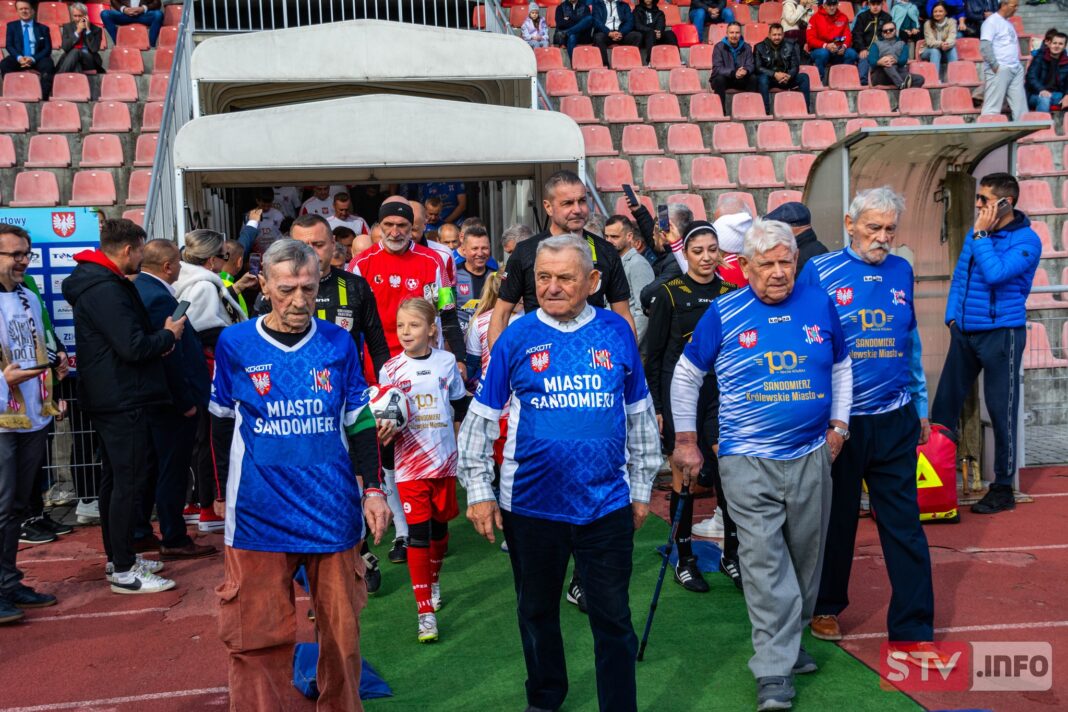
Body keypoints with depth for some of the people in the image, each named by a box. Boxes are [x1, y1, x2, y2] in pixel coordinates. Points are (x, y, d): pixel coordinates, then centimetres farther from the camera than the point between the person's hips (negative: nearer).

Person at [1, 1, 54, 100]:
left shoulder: (43, 28, 14)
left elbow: (48, 49, 3)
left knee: (48, 65, -35)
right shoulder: (12, 26, 16)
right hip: (18, 59, 1)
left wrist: (33, 59, -17)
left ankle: (44, 96, -38)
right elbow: (9, 45, 5)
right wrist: (19, 57, -18)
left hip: (37, 60, -1)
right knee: (4, 64, -31)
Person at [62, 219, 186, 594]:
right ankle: (123, 571, 2)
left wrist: (156, 342, 4)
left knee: (115, 477, 18)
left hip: (108, 398, 11)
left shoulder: (94, 282, 13)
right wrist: (169, 335, -9)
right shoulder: (107, 290, -21)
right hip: (122, 398, -11)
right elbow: (133, 346, -25)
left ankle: (117, 556, 29)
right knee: (128, 481, -5)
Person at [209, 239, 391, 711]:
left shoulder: (339, 344, 1)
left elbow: (359, 421, 7)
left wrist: (372, 489, 2)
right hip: (258, 513, -1)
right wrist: (223, 492, 17)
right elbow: (222, 423, 10)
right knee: (257, 639, 3)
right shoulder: (235, 345, -2)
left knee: (341, 630, 12)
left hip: (332, 511, 1)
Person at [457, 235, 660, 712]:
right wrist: (478, 490, -2)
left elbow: (640, 414, 9)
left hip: (607, 503, 0)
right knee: (537, 611, 18)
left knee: (613, 617, 9)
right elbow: (481, 417, 1)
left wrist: (642, 487, 10)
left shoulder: (616, 332, 0)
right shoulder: (517, 337, -3)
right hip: (531, 503, 1)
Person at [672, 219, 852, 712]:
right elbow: (685, 376, 5)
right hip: (749, 462, -3)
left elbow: (841, 367, 19)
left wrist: (839, 425, 10)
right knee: (765, 564, -7)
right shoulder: (724, 314, -3)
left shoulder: (820, 306, 5)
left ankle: (790, 640, 35)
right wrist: (686, 441, 4)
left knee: (805, 556, 15)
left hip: (811, 455, 4)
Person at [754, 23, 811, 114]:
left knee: (804, 77, -19)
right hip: (768, 78, -3)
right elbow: (758, 68, -11)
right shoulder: (760, 47, -3)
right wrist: (775, 74, -24)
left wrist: (788, 76, -22)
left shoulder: (790, 46, 5)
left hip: (786, 78, 3)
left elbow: (795, 66, 2)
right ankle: (765, 112, -42)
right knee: (762, 78, -37)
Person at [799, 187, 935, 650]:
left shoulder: (901, 271, 6)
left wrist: (921, 407, 15)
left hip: (895, 421, 3)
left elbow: (912, 344, 14)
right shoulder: (819, 272, -6)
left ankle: (913, 627, 14)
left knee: (904, 525, 4)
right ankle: (827, 606, 33)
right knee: (836, 519, 13)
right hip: (838, 421, -2)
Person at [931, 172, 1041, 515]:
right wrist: (952, 316, 7)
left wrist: (981, 235, -17)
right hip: (965, 332, 6)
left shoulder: (1026, 240, -10)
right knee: (943, 405, 8)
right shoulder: (975, 233, 9)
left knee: (1001, 412, 1)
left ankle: (1003, 489, 11)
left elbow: (994, 274, -24)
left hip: (1001, 333, -6)